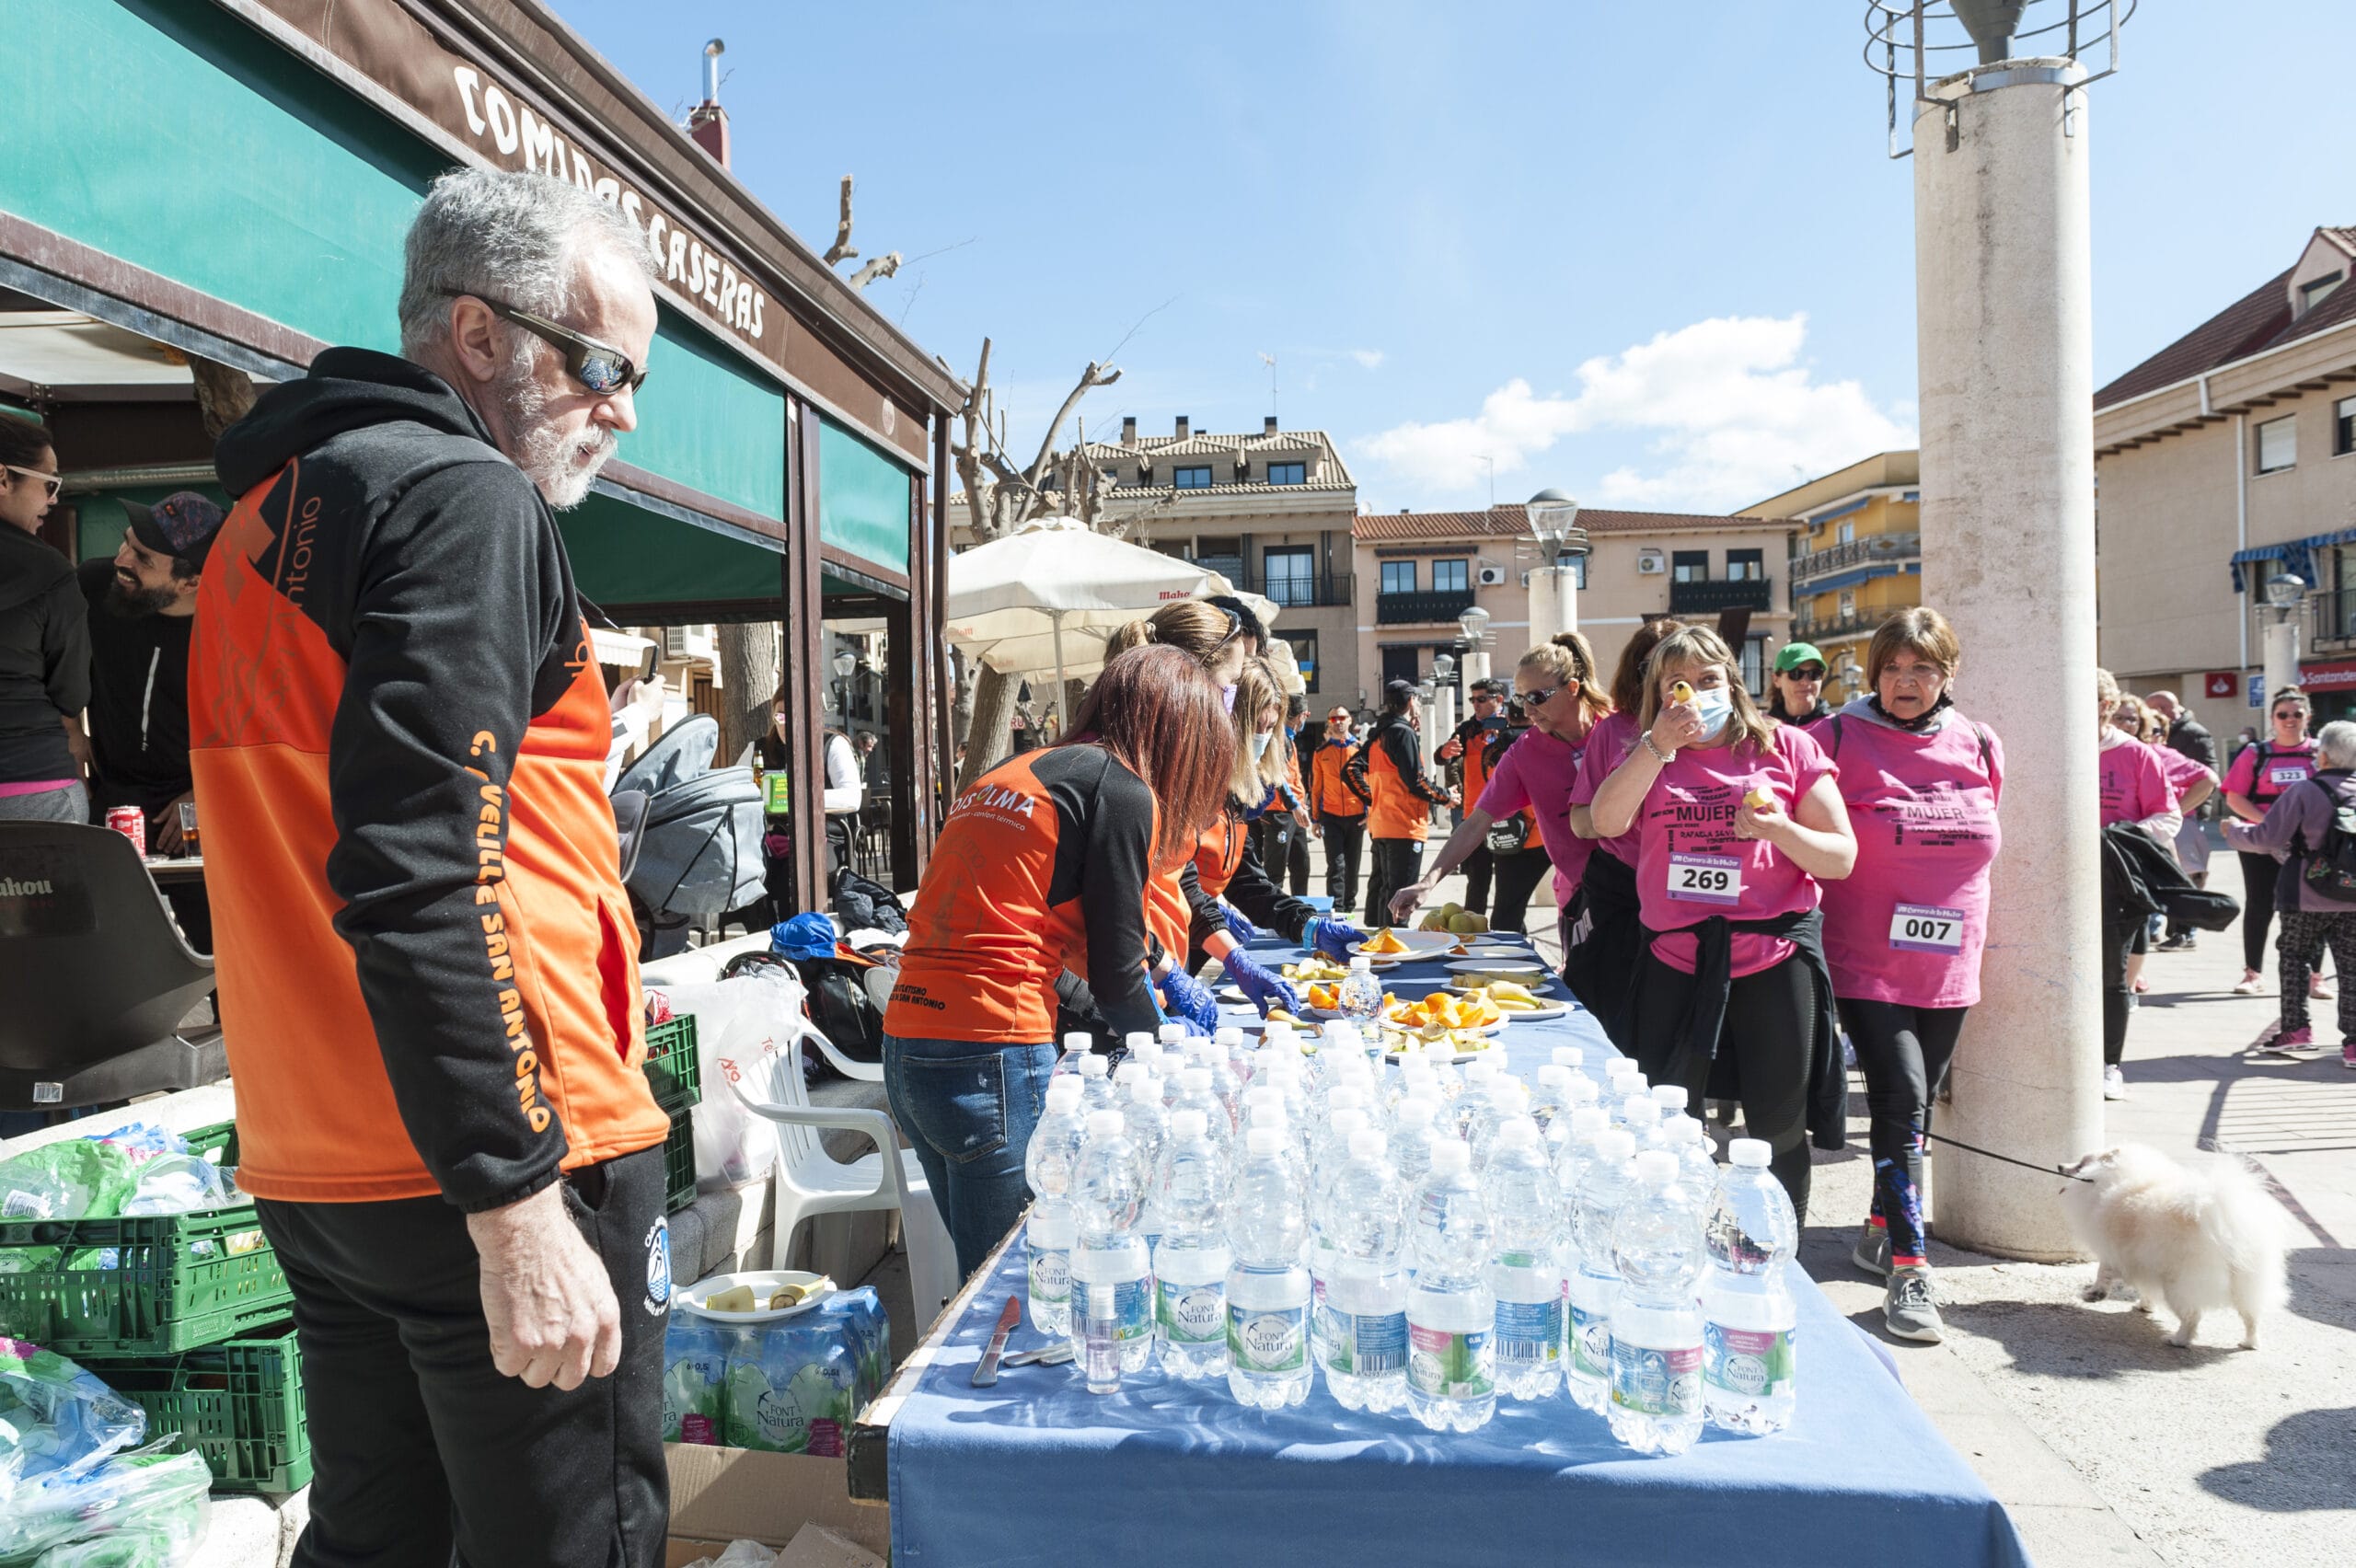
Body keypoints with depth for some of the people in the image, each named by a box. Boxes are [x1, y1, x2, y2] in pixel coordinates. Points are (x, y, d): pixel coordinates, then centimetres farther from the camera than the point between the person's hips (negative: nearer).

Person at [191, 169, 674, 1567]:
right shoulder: (465, 500, -11)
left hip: (318, 1166, 10)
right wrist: (516, 1204, -22)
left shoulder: (272, 509, 19)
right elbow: (426, 879, -22)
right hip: (485, 1161, -9)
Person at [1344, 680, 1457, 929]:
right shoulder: (1403, 732, -12)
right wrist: (1446, 797, -2)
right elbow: (1415, 781, -17)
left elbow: (1350, 771, 13)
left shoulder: (1377, 735, 14)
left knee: (1379, 887, 16)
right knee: (1398, 892, -7)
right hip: (1404, 827, -9)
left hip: (1379, 824, 9)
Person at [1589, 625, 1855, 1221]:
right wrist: (1659, 746, -14)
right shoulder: (1648, 756, 10)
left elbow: (1841, 858, 1)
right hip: (1675, 958, 2)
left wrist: (1780, 831, -17)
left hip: (1774, 956, -1)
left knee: (1778, 1129, 7)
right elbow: (1606, 821, -10)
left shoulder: (1786, 746, 4)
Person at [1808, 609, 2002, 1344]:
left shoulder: (1980, 747, 6)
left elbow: (1982, 846, 19)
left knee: (1917, 1107, 15)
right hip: (1867, 961, -5)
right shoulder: (1839, 739, -7)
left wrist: (1967, 937, 20)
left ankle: (1882, 1229, 33)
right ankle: (1909, 1269, -7)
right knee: (1900, 1098, -14)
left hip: (1949, 967, 5)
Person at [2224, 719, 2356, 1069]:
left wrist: (2233, 831, 7)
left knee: (2295, 958, 12)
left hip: (2307, 897, -4)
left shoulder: (2304, 791, -12)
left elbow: (2266, 838, -10)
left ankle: (2296, 1028, 10)